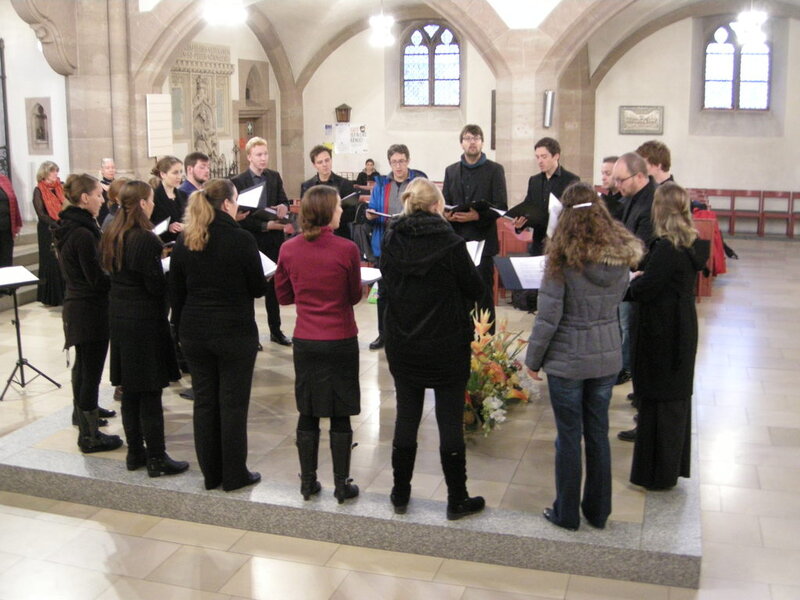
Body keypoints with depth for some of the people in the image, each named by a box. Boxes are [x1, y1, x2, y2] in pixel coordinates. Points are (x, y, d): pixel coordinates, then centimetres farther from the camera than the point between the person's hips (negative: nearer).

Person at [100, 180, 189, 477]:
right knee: (150, 394, -1)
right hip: (145, 321, -8)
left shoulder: (112, 237, 7)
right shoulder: (146, 240, -18)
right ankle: (156, 459, 7)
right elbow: (157, 286, -18)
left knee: (129, 392, 15)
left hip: (119, 318, 8)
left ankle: (135, 453, 24)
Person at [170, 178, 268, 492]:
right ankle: (234, 475, 13)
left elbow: (176, 292, 7)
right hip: (235, 332, -5)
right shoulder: (241, 239, -13)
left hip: (194, 332, 5)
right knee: (233, 403, 4)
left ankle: (211, 474, 22)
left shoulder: (184, 241, 2)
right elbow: (258, 288, -6)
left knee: (204, 401, 12)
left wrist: (183, 326, 17)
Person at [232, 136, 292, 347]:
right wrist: (265, 225, -19)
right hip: (251, 240, -4)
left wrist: (284, 207, -17)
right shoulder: (238, 181, -8)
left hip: (274, 239, 5)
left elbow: (284, 202, 7)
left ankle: (276, 331, 24)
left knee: (273, 286, 13)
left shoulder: (274, 177, 7)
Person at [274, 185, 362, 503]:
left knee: (308, 413, 13)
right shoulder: (346, 249, -13)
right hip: (341, 341, -3)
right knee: (340, 416, 6)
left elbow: (283, 295, 7)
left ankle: (308, 482, 21)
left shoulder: (288, 249, -3)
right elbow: (355, 296, -1)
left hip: (305, 342, 3)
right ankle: (342, 484, 15)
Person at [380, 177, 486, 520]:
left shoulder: (391, 242, -5)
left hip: (402, 345, 4)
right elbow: (475, 289, -6)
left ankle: (400, 495, 26)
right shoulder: (450, 243, -16)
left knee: (406, 419, 15)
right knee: (450, 422, 7)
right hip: (447, 347, -3)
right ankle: (457, 501, 18)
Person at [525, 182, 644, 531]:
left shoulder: (562, 258, -17)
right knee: (598, 433, 16)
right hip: (608, 357, 4)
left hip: (567, 360, -4)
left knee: (569, 436, 8)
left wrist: (533, 359, -4)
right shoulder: (622, 255, -3)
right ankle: (598, 512, 28)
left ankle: (567, 514, 21)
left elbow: (548, 316, -15)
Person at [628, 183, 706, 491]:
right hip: (682, 330, 9)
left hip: (662, 334, -9)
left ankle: (657, 473, 13)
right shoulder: (692, 244, 4)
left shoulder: (667, 248, -23)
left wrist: (634, 279, -3)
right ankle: (674, 465, 34)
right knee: (676, 396, 19)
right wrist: (643, 276, 2)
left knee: (659, 400, 2)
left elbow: (641, 291, -21)